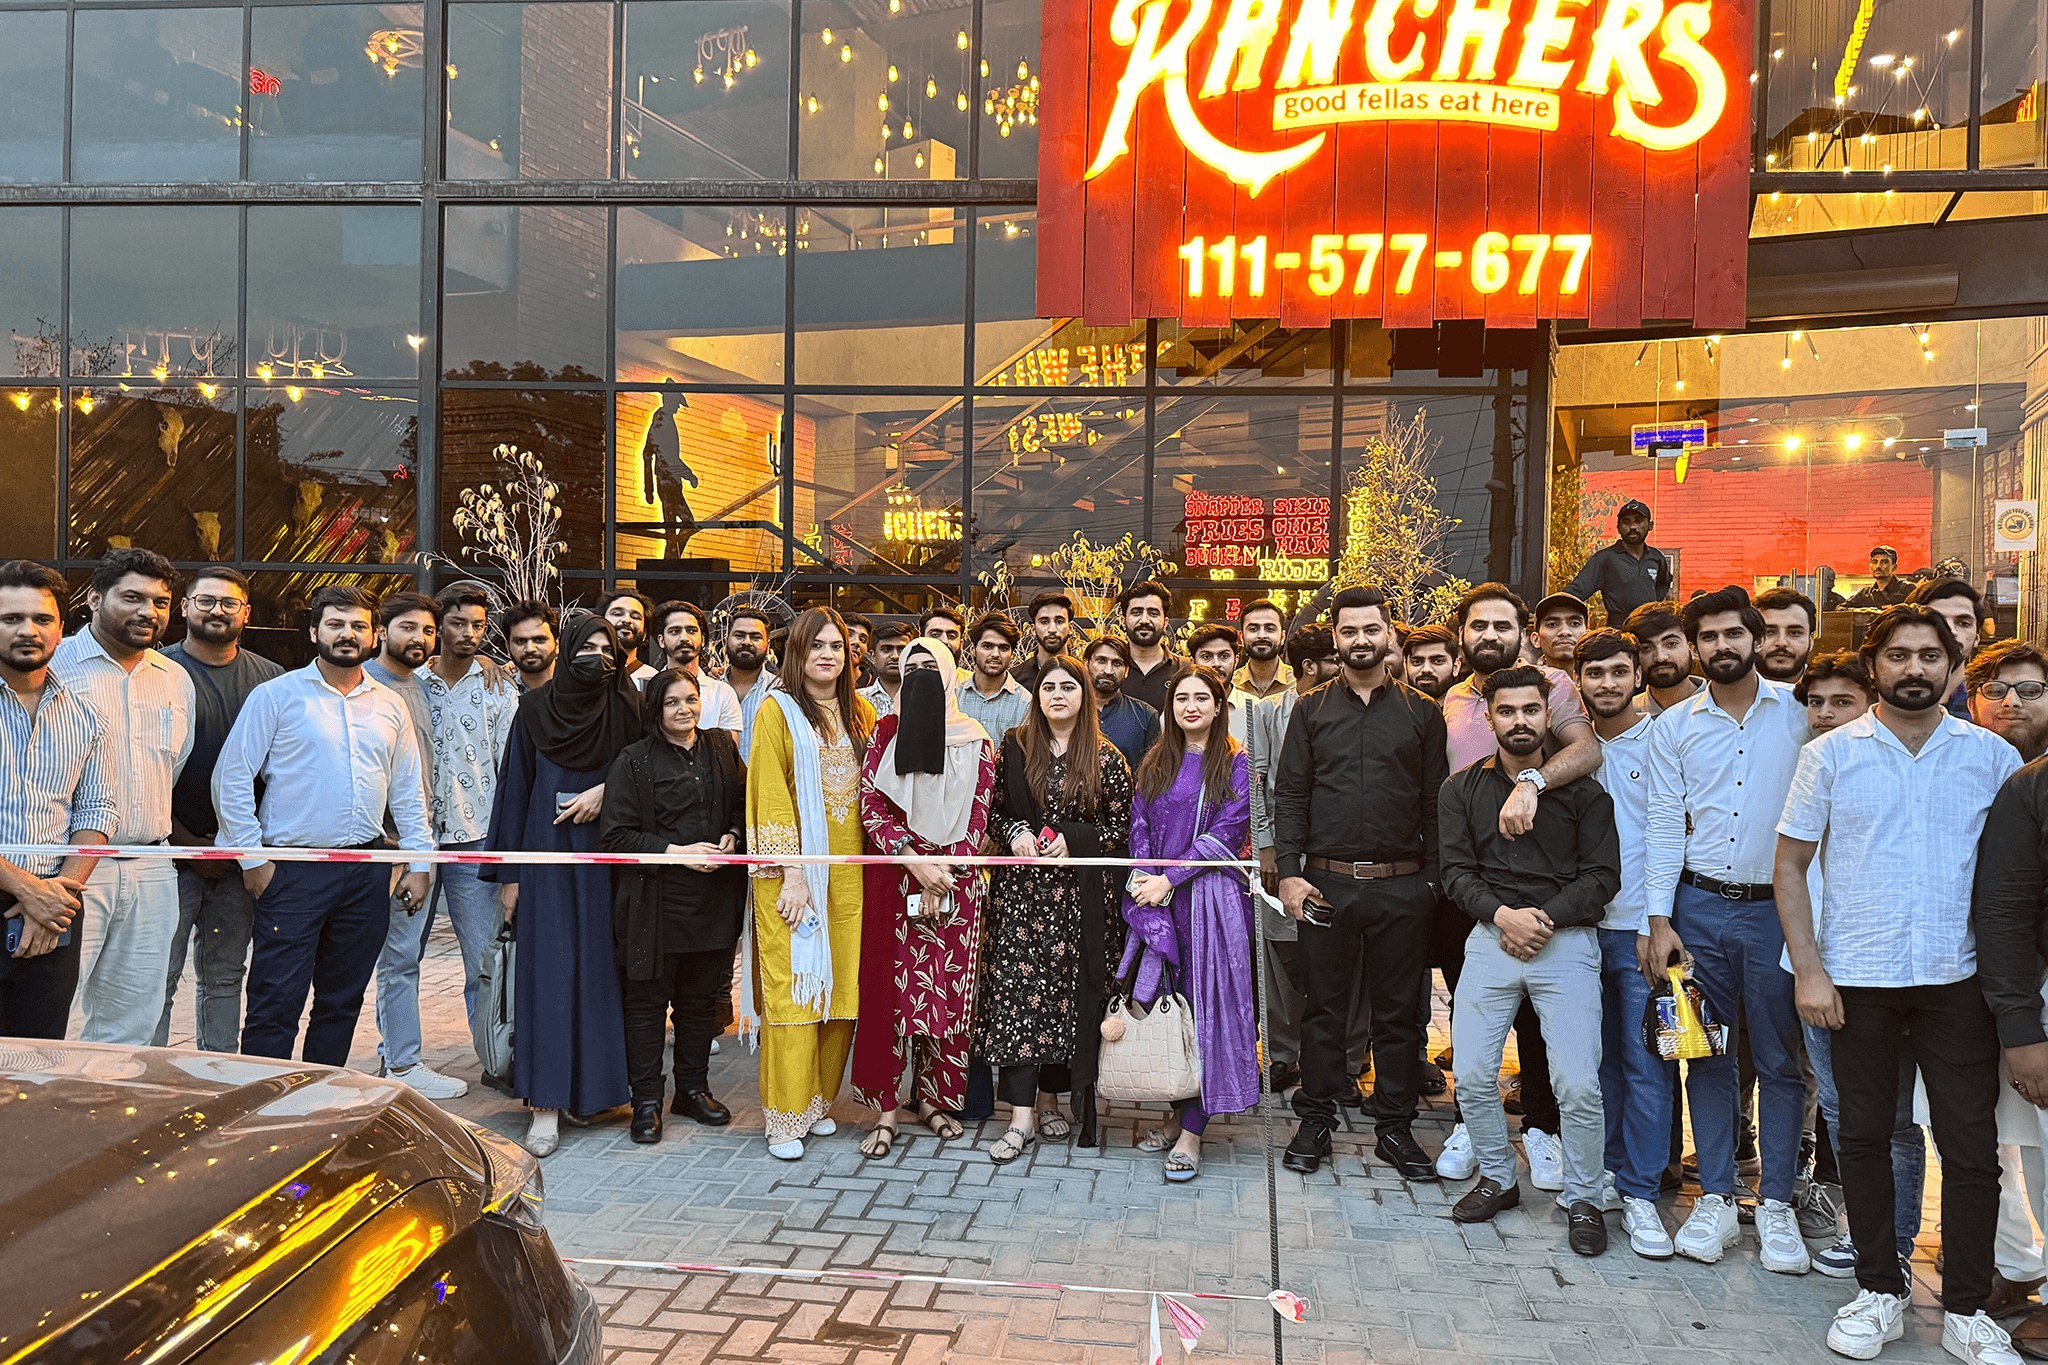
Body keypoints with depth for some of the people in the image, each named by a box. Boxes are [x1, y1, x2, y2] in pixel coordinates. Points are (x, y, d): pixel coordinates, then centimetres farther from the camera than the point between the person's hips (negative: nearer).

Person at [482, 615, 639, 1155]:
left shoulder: (627, 710, 4)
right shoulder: (535, 710, 3)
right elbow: (515, 788, 3)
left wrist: (605, 791, -11)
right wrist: (508, 873, 1)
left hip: (608, 857, 1)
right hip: (548, 856, -1)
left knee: (600, 967, 4)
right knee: (549, 970, -5)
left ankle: (593, 1084, 17)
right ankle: (546, 1108, -3)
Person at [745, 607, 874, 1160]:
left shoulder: (862, 715, 13)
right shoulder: (778, 711, -1)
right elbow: (772, 797, -7)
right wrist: (792, 874, -13)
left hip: (849, 871, 5)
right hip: (796, 873, -4)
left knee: (843, 986, 6)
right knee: (793, 984, -4)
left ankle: (821, 1101, 19)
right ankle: (786, 1118, 4)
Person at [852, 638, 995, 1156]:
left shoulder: (975, 742, 6)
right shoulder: (886, 732, 6)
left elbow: (977, 819, 2)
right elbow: (871, 806, -2)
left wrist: (945, 870, -11)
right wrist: (914, 860, -13)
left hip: (956, 879, 1)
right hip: (892, 875, 0)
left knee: (949, 990, 2)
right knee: (890, 984, -3)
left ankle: (933, 1098, 18)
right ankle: (887, 1110, 2)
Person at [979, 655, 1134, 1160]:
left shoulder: (1106, 759, 2)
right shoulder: (1014, 747, 6)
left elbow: (1122, 827, 4)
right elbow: (995, 809, 12)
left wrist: (1073, 841, -10)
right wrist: (1015, 833, -7)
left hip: (1078, 891, 0)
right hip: (1019, 886, 0)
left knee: (1068, 989, 4)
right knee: (1016, 988, -5)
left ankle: (1050, 1097, 22)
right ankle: (1021, 1114, -2)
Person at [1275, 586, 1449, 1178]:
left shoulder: (1421, 713, 7)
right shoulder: (1311, 710, 7)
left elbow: (1436, 803, 5)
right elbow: (1289, 795, 4)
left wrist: (1433, 882, -3)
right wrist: (1289, 872, -5)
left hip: (1402, 885, 0)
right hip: (1327, 882, 0)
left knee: (1398, 1011, 7)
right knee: (1324, 1005, 8)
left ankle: (1396, 1127, 19)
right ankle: (1316, 1121, 20)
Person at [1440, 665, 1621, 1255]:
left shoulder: (1583, 791, 4)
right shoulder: (1462, 790, 9)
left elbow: (1602, 876, 0)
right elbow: (1457, 872, 4)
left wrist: (1543, 917, -12)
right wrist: (1504, 915, -13)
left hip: (1567, 941, -2)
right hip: (1490, 939, 2)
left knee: (1578, 1084, -9)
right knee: (1473, 1074, -1)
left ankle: (1583, 1200, 12)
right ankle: (1497, 1178, 22)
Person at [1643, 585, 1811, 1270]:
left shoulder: (1800, 711, 2)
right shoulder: (1674, 725, 5)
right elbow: (1665, 824, 4)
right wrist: (1659, 919, -2)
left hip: (1779, 906, -1)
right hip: (1700, 907, 1)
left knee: (1780, 1059, 4)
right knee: (1709, 1056, 7)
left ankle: (1777, 1206, 15)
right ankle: (1715, 1200, 17)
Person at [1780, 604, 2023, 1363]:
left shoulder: (1992, 756, 4)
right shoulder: (1831, 755, 1)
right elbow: (1790, 865, 2)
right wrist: (1808, 969, -5)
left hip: (1960, 980, 1)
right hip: (1856, 979, 0)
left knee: (1972, 1145, 4)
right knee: (1864, 1136, 9)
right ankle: (1880, 1292, 24)